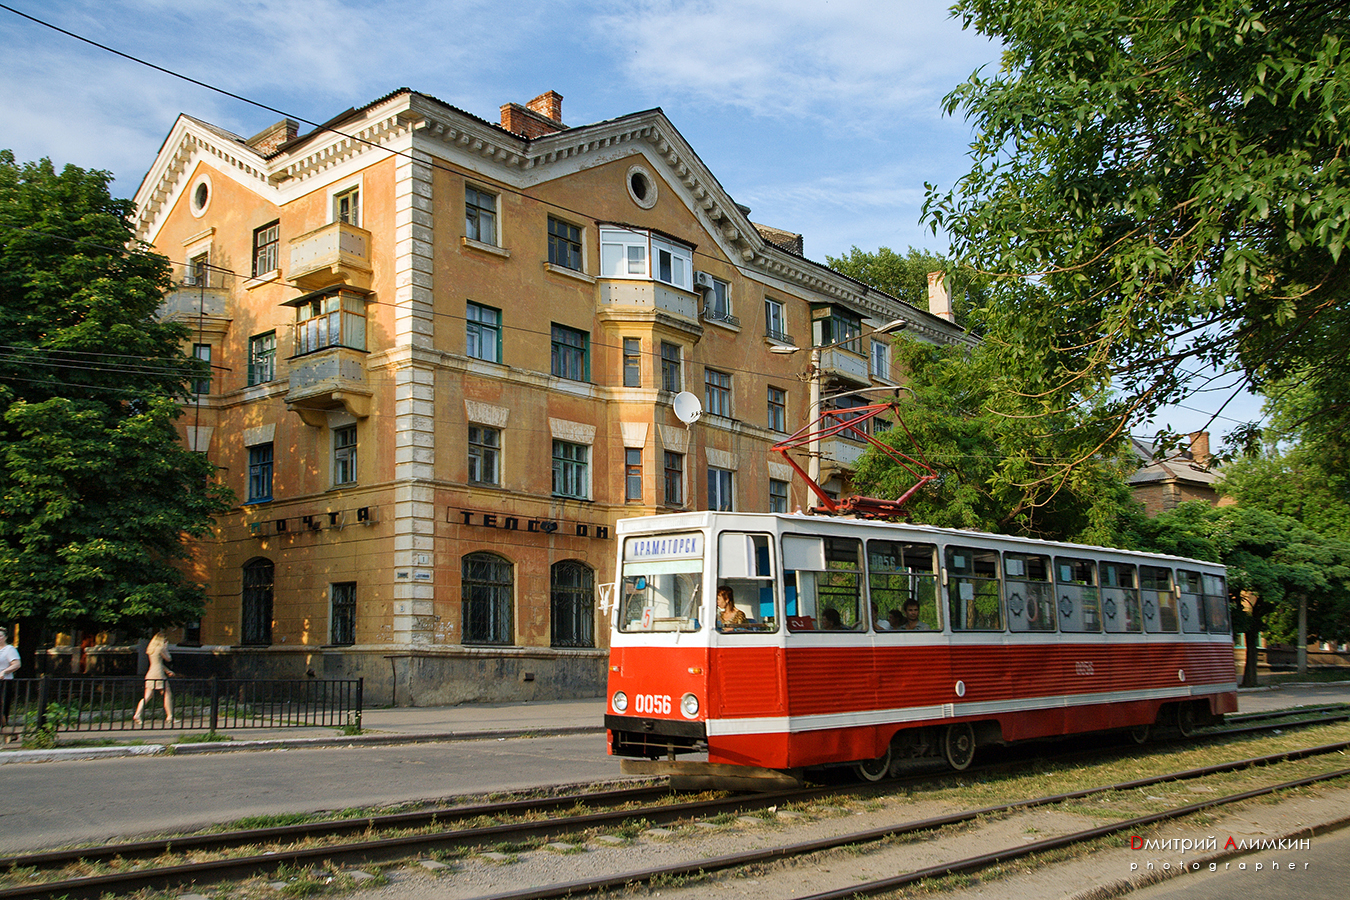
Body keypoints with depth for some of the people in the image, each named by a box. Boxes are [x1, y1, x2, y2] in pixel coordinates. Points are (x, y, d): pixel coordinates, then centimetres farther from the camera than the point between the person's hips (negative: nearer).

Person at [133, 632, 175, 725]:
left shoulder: (151, 648, 16)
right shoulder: (160, 648, -9)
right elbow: (168, 658, 3)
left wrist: (167, 671, 27)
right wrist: (166, 648, 12)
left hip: (150, 674, 8)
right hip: (158, 674, -8)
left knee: (147, 697, 4)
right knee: (167, 694, 2)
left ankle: (137, 715, -10)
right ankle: (169, 717, 4)